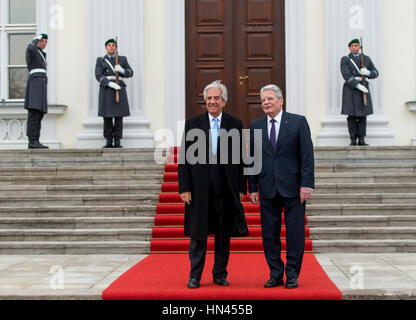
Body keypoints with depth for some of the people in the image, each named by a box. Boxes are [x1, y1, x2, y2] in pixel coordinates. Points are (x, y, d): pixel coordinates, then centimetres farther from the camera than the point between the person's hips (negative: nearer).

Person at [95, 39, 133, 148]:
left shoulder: (122, 59, 12)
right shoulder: (100, 60, 8)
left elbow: (130, 73, 6)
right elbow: (99, 76, -4)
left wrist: (122, 70, -16)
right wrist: (110, 84, -20)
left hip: (119, 90, 1)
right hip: (106, 90, -1)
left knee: (119, 116, -3)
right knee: (107, 116, -3)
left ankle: (118, 142, 1)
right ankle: (109, 142, 3)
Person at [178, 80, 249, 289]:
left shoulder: (235, 125, 6)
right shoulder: (192, 124, 5)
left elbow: (241, 158, 6)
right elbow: (184, 158, 2)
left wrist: (242, 188, 1)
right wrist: (184, 187, -5)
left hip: (226, 189, 1)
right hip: (199, 188, -1)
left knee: (224, 234, 8)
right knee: (198, 234, 4)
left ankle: (220, 274, 21)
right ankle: (194, 276, 12)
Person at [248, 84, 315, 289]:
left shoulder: (298, 122, 0)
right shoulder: (255, 126, 9)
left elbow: (307, 155, -3)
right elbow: (252, 159, 9)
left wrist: (306, 184, -10)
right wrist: (252, 188, 4)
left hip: (293, 187, -3)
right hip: (267, 189, 3)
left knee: (295, 233, 2)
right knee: (269, 234, 6)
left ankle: (292, 275, 13)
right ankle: (275, 274, 17)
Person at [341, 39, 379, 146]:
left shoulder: (366, 59, 11)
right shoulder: (345, 60, 1)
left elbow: (375, 73, 8)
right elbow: (347, 76, -12)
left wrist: (367, 73, -16)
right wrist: (358, 86, -22)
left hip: (364, 90, 3)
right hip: (351, 89, -3)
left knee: (363, 115, 1)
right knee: (352, 115, -4)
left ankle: (361, 140, 5)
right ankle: (353, 140, 2)